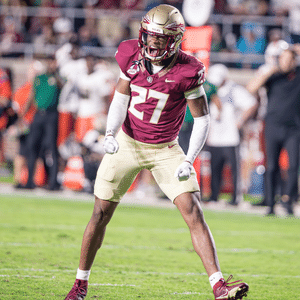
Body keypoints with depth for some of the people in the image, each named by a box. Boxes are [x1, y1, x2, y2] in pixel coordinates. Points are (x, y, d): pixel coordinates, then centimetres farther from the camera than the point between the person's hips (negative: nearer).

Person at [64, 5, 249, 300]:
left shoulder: (187, 71, -18)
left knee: (194, 213, -15)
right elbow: (120, 100, 1)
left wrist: (189, 161, -20)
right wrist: (111, 134, -16)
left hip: (165, 150, -2)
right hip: (127, 143, 2)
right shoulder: (133, 57, -10)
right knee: (101, 214, 4)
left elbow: (202, 119, -11)